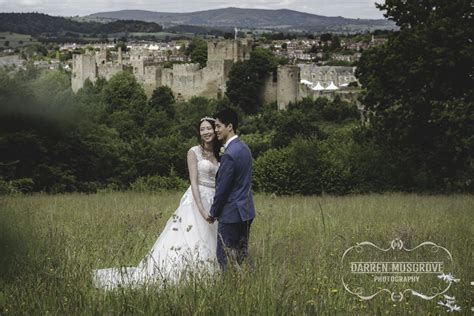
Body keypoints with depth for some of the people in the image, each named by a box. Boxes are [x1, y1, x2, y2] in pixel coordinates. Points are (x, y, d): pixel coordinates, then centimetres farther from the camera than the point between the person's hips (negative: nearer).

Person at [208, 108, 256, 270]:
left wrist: (213, 213, -4)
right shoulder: (244, 148, 11)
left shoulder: (229, 154, -19)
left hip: (231, 214, -9)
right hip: (246, 211, 9)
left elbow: (222, 188, -16)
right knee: (241, 256, 13)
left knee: (225, 257, -4)